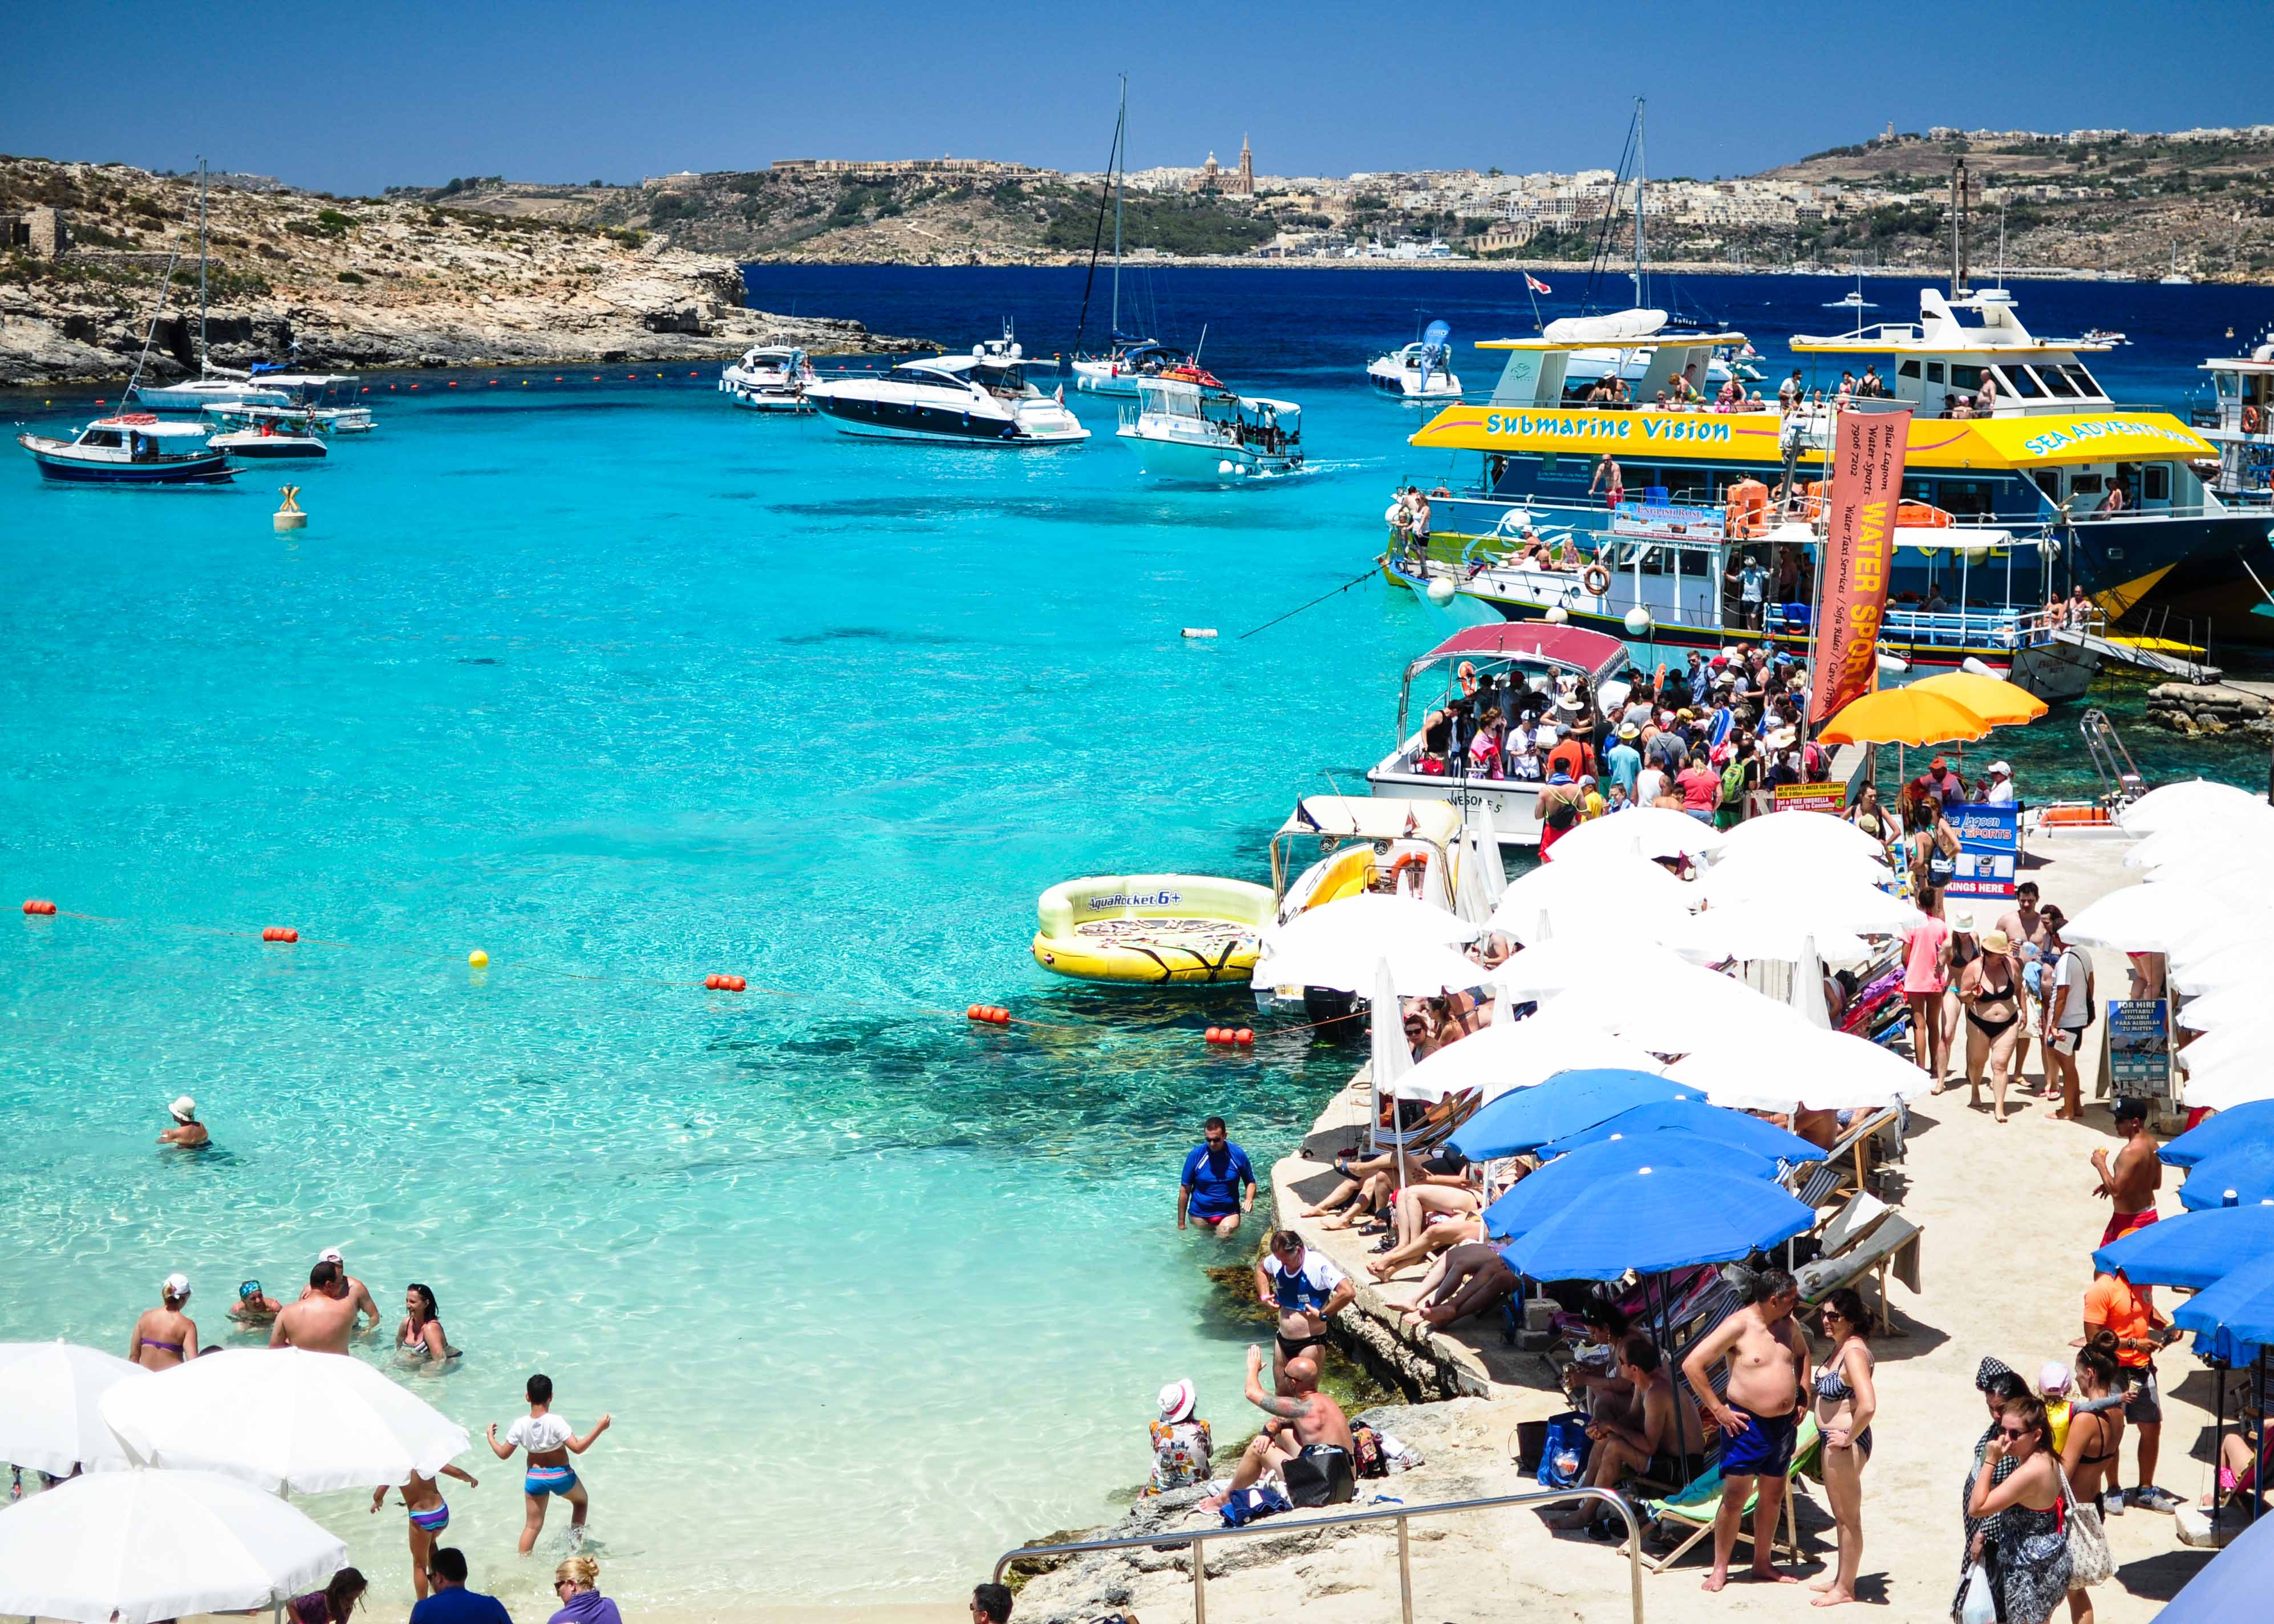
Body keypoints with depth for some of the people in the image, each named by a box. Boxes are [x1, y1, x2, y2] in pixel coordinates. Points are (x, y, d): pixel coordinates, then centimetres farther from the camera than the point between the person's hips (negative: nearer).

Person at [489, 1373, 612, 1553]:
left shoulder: (520, 1425, -12)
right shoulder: (556, 1422, -23)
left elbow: (503, 1454, -4)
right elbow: (578, 1448, -27)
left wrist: (491, 1438, 14)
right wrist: (599, 1428, -21)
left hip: (534, 1477, 2)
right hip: (561, 1476, -2)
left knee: (532, 1525, 14)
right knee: (581, 1500, 29)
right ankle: (576, 1543, 25)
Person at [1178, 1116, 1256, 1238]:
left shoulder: (1238, 1155, -7)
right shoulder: (1195, 1155, -10)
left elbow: (1250, 1182, 7)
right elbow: (1185, 1190, -4)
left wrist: (1249, 1200, -15)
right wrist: (1181, 1224, -2)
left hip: (1229, 1214, -1)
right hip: (1199, 1213, 1)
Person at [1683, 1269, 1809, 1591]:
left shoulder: (1788, 1324, 5)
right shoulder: (1738, 1326, -16)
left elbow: (1802, 1354, 28)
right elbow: (1693, 1365, -18)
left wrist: (1802, 1397, 15)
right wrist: (1718, 1410, -15)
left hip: (1784, 1425, 6)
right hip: (1747, 1425, -6)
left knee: (1772, 1496, 13)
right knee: (1735, 1498, -3)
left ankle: (1763, 1563, 25)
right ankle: (1720, 1569, 5)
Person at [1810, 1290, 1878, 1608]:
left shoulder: (1854, 1352, -24)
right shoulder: (1840, 1345, 5)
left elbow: (1868, 1405, -35)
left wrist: (1849, 1438, -22)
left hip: (1846, 1444, -10)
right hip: (1833, 1439, 10)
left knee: (1848, 1516, 5)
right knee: (1840, 1513, 22)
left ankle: (1845, 1588, 16)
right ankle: (1841, 1576, 36)